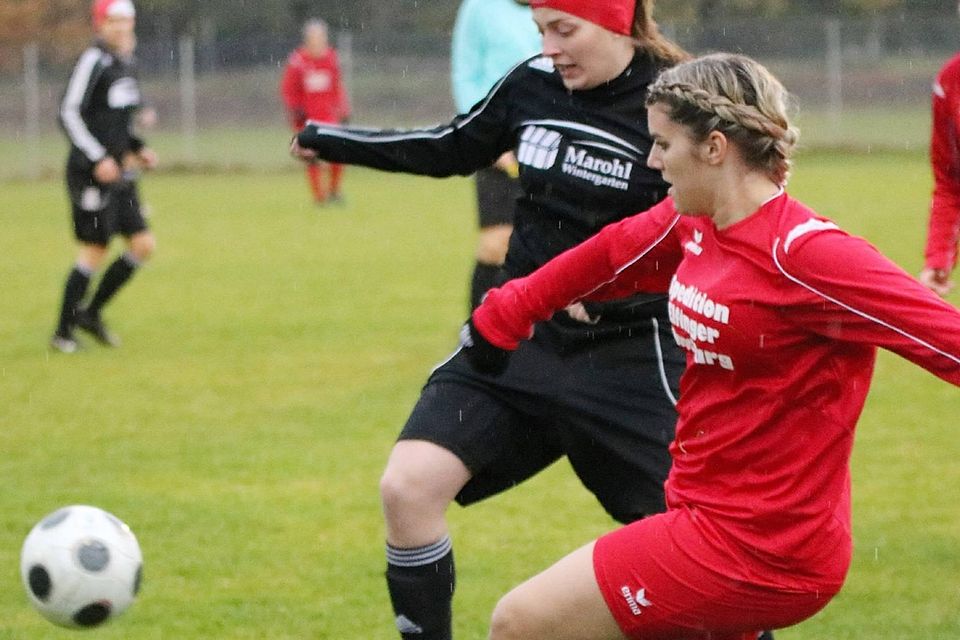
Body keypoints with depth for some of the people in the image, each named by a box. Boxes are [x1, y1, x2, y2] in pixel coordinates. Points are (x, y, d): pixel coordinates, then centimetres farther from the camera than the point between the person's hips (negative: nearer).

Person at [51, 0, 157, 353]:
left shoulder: (128, 63, 14)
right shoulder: (94, 61, -12)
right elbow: (69, 114, -16)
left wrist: (138, 148, 11)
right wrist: (98, 158, -21)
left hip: (120, 174, 8)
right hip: (92, 174, -8)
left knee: (144, 245, 3)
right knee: (96, 250, -7)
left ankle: (90, 312, 16)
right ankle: (63, 332, 4)